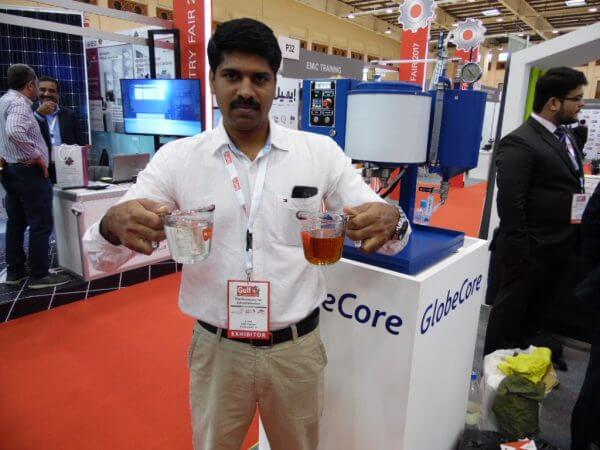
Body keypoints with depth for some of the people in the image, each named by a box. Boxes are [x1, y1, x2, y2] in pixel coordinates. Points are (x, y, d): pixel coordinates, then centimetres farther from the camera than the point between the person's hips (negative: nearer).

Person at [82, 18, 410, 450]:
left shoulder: (322, 152, -6)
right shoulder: (176, 158, -7)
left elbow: (382, 222, -4)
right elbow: (100, 255, -7)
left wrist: (391, 221, -29)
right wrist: (115, 225, -32)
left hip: (297, 348, 1)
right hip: (216, 350, 0)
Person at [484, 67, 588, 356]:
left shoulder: (564, 137, 12)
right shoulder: (520, 142, -17)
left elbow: (571, 189, 15)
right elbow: (510, 203, -21)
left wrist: (574, 241, 8)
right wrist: (518, 250, -21)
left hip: (560, 248, 8)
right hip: (532, 250, -8)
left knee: (534, 311, 21)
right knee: (511, 311, 8)